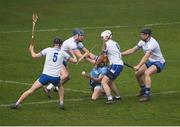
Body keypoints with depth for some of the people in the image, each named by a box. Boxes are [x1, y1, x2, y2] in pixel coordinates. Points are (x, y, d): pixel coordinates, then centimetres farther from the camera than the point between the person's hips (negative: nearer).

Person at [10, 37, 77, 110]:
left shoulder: (48, 50, 5)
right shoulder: (63, 53, 7)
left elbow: (34, 56, 6)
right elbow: (74, 61, 16)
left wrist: (31, 50, 26)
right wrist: (72, 53, 37)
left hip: (45, 76, -1)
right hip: (56, 78, 1)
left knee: (31, 90, 3)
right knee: (60, 87, 35)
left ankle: (17, 104, -1)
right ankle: (61, 103, 21)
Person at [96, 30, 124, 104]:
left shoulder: (107, 44, -7)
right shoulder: (115, 43, 18)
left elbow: (102, 57, -1)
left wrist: (96, 63, 14)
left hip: (116, 65, -9)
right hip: (120, 64, 9)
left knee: (104, 82, -14)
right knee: (110, 81, 28)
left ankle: (110, 99, -26)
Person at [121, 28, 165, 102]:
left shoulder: (152, 43, -29)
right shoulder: (142, 42, -1)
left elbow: (146, 56, -39)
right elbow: (133, 50, 7)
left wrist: (138, 66, -48)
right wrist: (120, 54, -2)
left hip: (159, 63, -9)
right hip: (150, 62, 9)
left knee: (147, 73, -31)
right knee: (137, 73, 9)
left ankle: (147, 95, -31)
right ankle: (143, 90, 31)